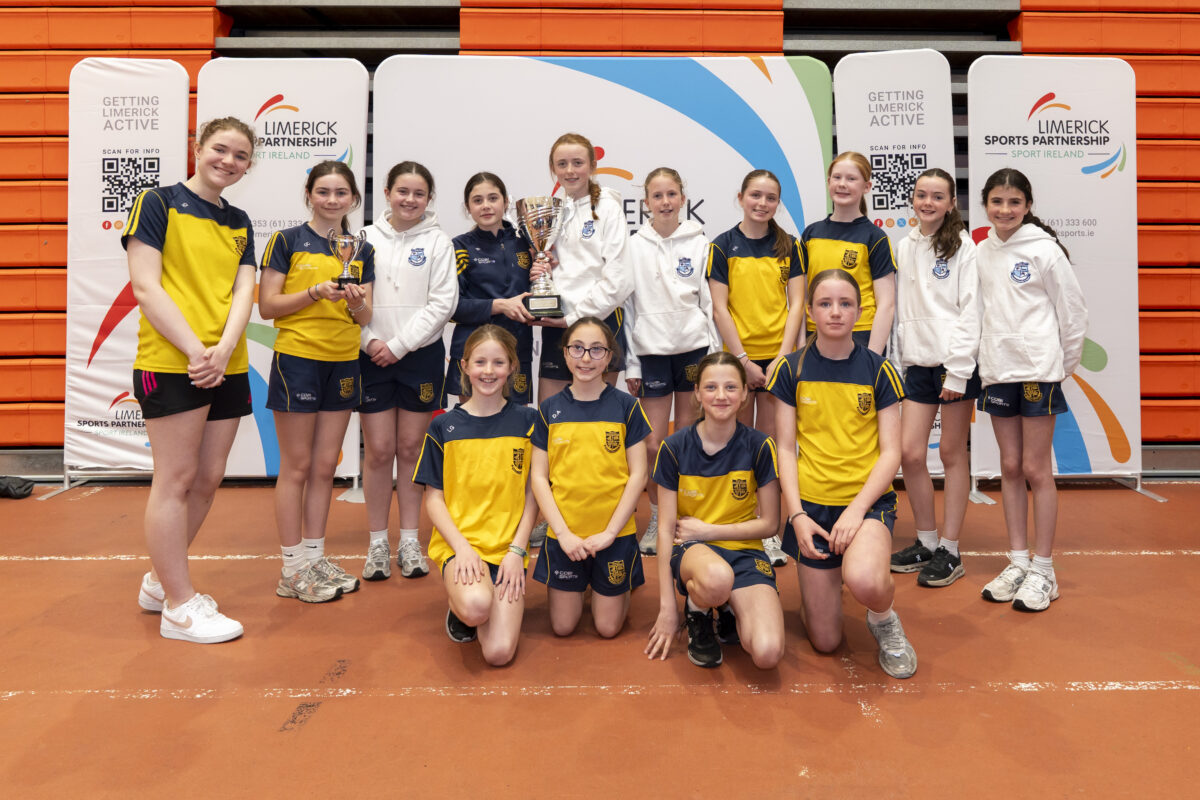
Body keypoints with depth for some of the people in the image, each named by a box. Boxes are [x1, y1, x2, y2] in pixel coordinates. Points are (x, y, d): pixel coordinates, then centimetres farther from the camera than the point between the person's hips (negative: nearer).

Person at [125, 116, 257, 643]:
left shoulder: (239, 223, 17)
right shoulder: (159, 203, 0)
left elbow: (243, 292, 6)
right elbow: (145, 288, -9)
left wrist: (223, 349, -11)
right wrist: (194, 349, -16)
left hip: (227, 367, 6)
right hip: (169, 363, -6)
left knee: (208, 480, 11)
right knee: (176, 480, -1)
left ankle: (160, 581, 29)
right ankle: (179, 608, 9)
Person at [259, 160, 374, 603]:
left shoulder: (362, 250, 11)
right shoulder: (287, 240, -2)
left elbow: (365, 317, 10)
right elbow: (267, 306, -6)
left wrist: (357, 303, -12)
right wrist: (316, 292, -18)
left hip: (343, 362, 5)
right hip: (297, 359, -4)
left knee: (325, 466, 10)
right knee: (297, 467, 1)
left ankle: (315, 557, 22)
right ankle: (292, 570, 11)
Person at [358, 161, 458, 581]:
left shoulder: (438, 242, 3)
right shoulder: (366, 239, 7)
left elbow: (442, 303, -5)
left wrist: (399, 345, -11)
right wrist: (370, 341, -11)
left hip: (422, 355, 0)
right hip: (372, 357, 1)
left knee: (411, 448, 6)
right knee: (378, 451, 1)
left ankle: (409, 541, 18)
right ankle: (377, 543, 15)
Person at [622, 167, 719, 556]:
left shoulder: (699, 243, 6)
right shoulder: (634, 246, 5)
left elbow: (711, 302, 6)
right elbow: (626, 305, 5)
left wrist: (714, 355, 1)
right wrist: (630, 363, 1)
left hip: (694, 348, 0)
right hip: (652, 351, 0)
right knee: (652, 444, -1)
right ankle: (657, 519, 16)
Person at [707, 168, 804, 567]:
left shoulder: (789, 246, 7)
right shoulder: (722, 247, 1)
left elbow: (796, 304, 3)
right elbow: (719, 309, -3)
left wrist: (783, 356, -8)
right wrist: (743, 359, -9)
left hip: (779, 357, 1)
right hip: (737, 357, -1)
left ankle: (769, 530, 12)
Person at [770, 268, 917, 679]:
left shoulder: (878, 370, 0)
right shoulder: (792, 369, 1)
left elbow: (890, 452, -2)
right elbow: (785, 448, 0)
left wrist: (858, 507, -15)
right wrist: (797, 515, -10)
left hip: (867, 500, -1)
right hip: (812, 504, 1)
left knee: (863, 580, -34)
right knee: (825, 641, 4)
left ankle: (884, 621, 3)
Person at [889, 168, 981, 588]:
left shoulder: (962, 245, -3)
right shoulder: (905, 246, 12)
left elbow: (970, 309, -9)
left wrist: (958, 371, -14)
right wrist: (902, 358, 11)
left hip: (956, 362, -5)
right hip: (917, 362, 5)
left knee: (952, 453, 2)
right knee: (909, 451, 1)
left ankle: (950, 551, 12)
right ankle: (926, 541, 18)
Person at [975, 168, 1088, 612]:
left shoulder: (1043, 248, -6)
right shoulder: (982, 252, 9)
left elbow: (1073, 310, -2)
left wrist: (1062, 366, 1)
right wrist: (989, 356, 7)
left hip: (1037, 370, -5)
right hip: (997, 371, 5)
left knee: (1037, 469, -1)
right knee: (1010, 467, 9)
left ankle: (1043, 571, 9)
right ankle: (1018, 562, 19)